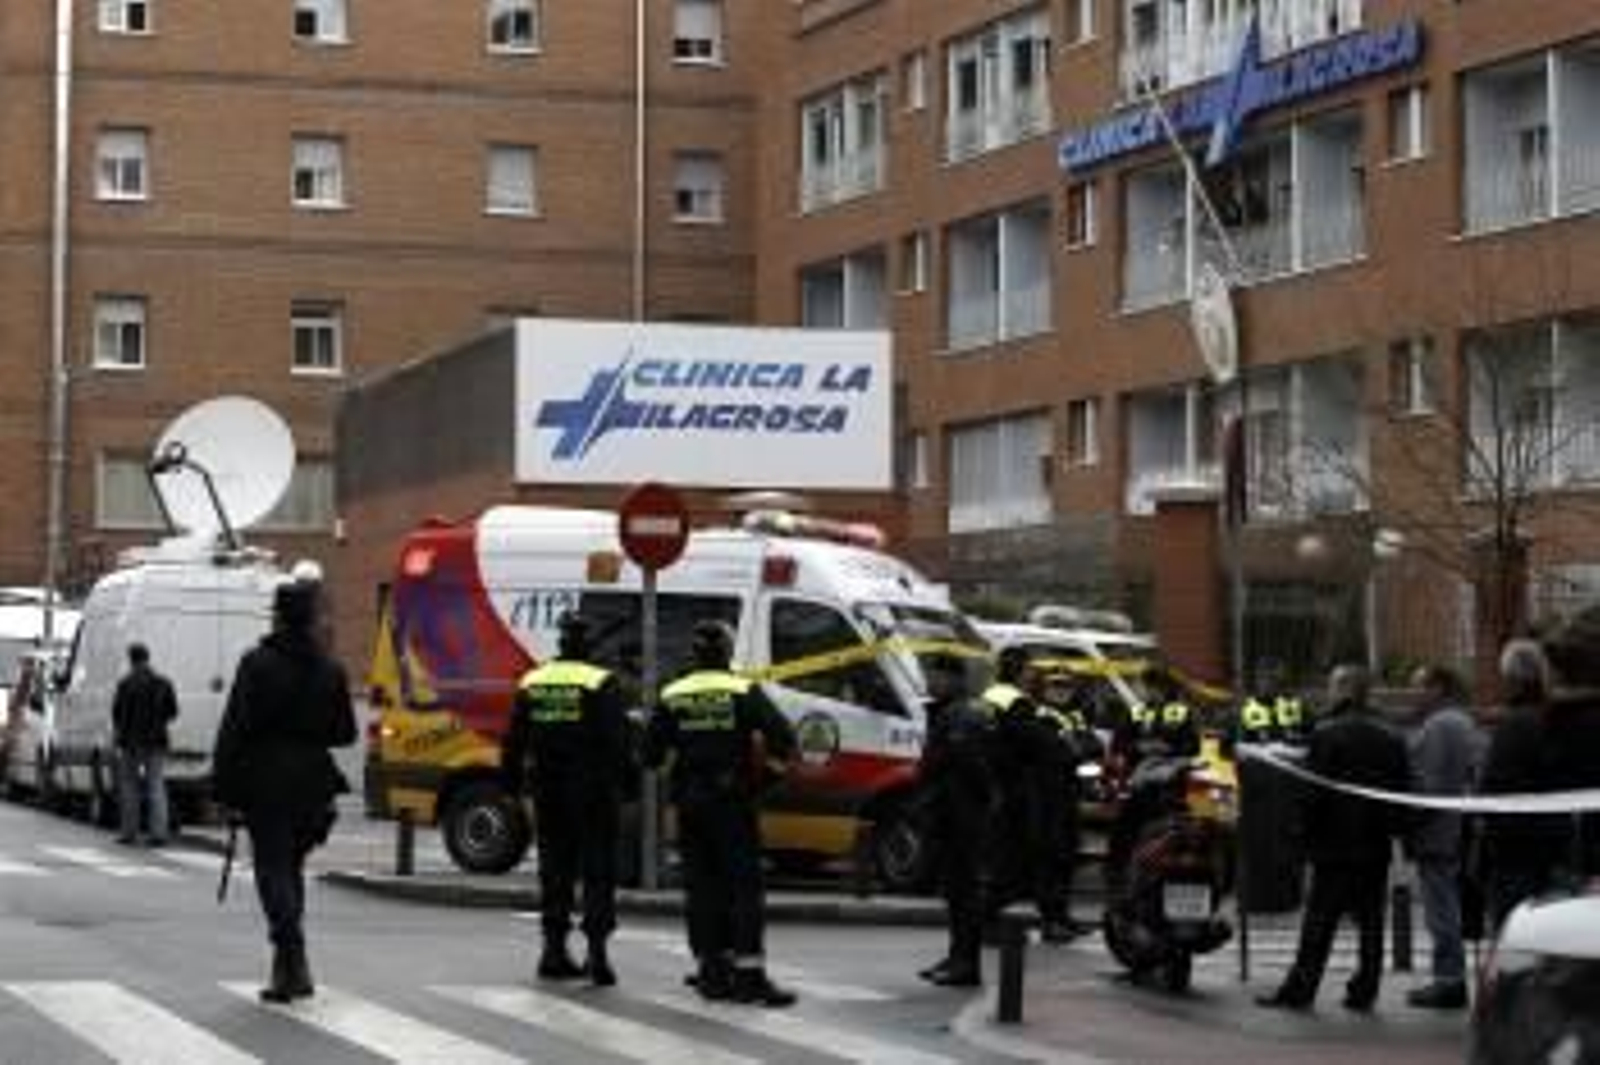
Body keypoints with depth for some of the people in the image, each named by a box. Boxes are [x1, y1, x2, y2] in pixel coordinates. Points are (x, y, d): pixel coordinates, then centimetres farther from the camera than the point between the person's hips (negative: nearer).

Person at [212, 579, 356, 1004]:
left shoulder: (258, 664, -10)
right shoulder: (330, 670, 3)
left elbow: (235, 728, -11)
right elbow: (345, 733, 6)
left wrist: (223, 784, -6)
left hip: (267, 782, -4)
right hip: (311, 782, 4)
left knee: (273, 869, -2)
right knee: (290, 868, 17)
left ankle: (294, 964, -15)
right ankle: (287, 967, 19)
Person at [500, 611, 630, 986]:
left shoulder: (532, 683, 6)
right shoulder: (602, 684, -10)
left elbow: (514, 741, 11)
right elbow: (617, 741, -13)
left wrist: (512, 783, 18)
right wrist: (624, 781, -8)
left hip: (549, 792, 5)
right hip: (594, 793, -5)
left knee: (555, 871, 13)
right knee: (598, 871, -1)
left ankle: (554, 949, 13)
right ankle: (596, 950, -11)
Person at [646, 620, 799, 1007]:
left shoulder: (672, 697, 3)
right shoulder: (744, 692, -6)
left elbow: (651, 753, 5)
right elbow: (782, 736, -14)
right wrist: (780, 755, 7)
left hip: (689, 804, 3)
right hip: (734, 801, -3)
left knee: (702, 887, 10)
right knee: (744, 886, -4)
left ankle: (713, 968, 9)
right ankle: (749, 973, -13)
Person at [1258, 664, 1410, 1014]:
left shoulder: (1326, 735, -10)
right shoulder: (1390, 738, 8)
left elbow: (1313, 792, -11)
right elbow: (1402, 792, 10)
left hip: (1335, 844, -5)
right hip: (1376, 845, 5)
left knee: (1320, 921, -2)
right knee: (1370, 921, 7)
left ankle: (1300, 990, 0)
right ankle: (1363, 992, 9)